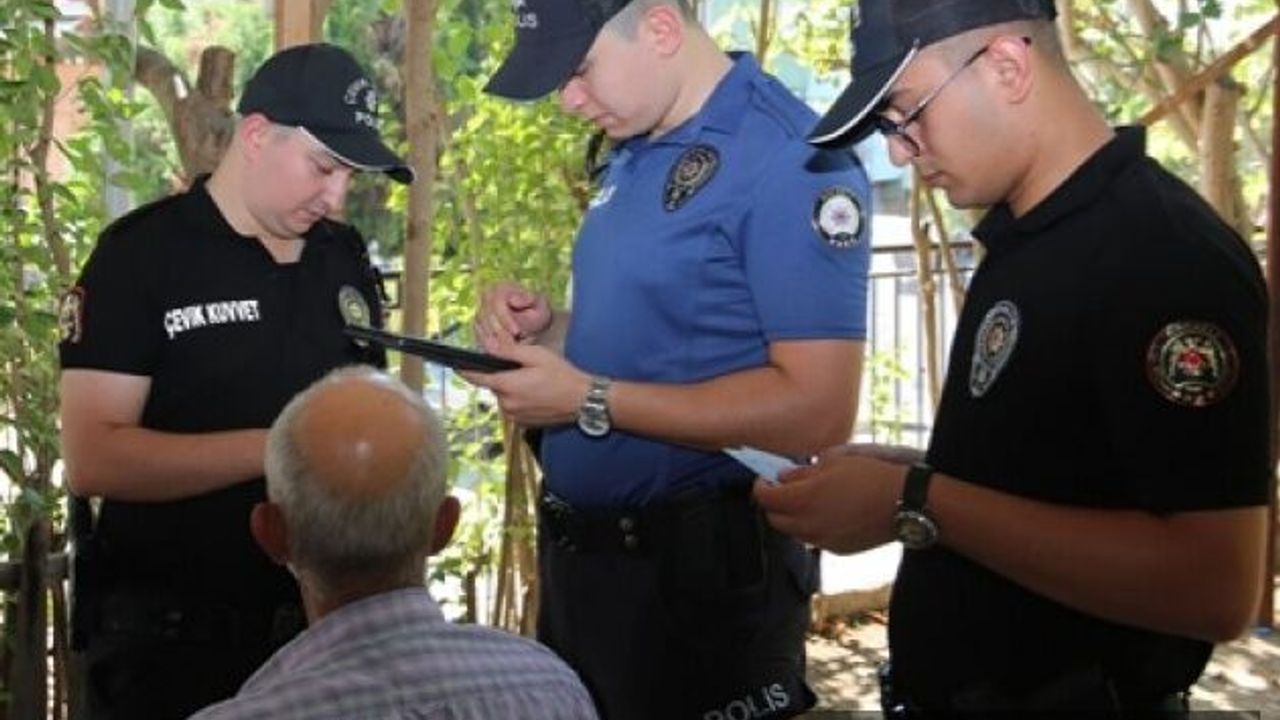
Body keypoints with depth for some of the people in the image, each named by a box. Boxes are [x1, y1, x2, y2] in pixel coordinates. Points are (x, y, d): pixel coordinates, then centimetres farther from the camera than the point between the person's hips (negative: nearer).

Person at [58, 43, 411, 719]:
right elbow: (92, 459, -17)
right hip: (168, 636, -5)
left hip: (323, 620, 6)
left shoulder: (347, 258, 8)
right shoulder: (140, 254, -9)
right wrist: (279, 448, -23)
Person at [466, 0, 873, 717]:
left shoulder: (791, 156, -18)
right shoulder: (632, 155, 9)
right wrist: (550, 328, 0)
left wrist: (590, 401, -22)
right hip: (575, 551, 9)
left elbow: (818, 409, -24)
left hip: (701, 569, -9)